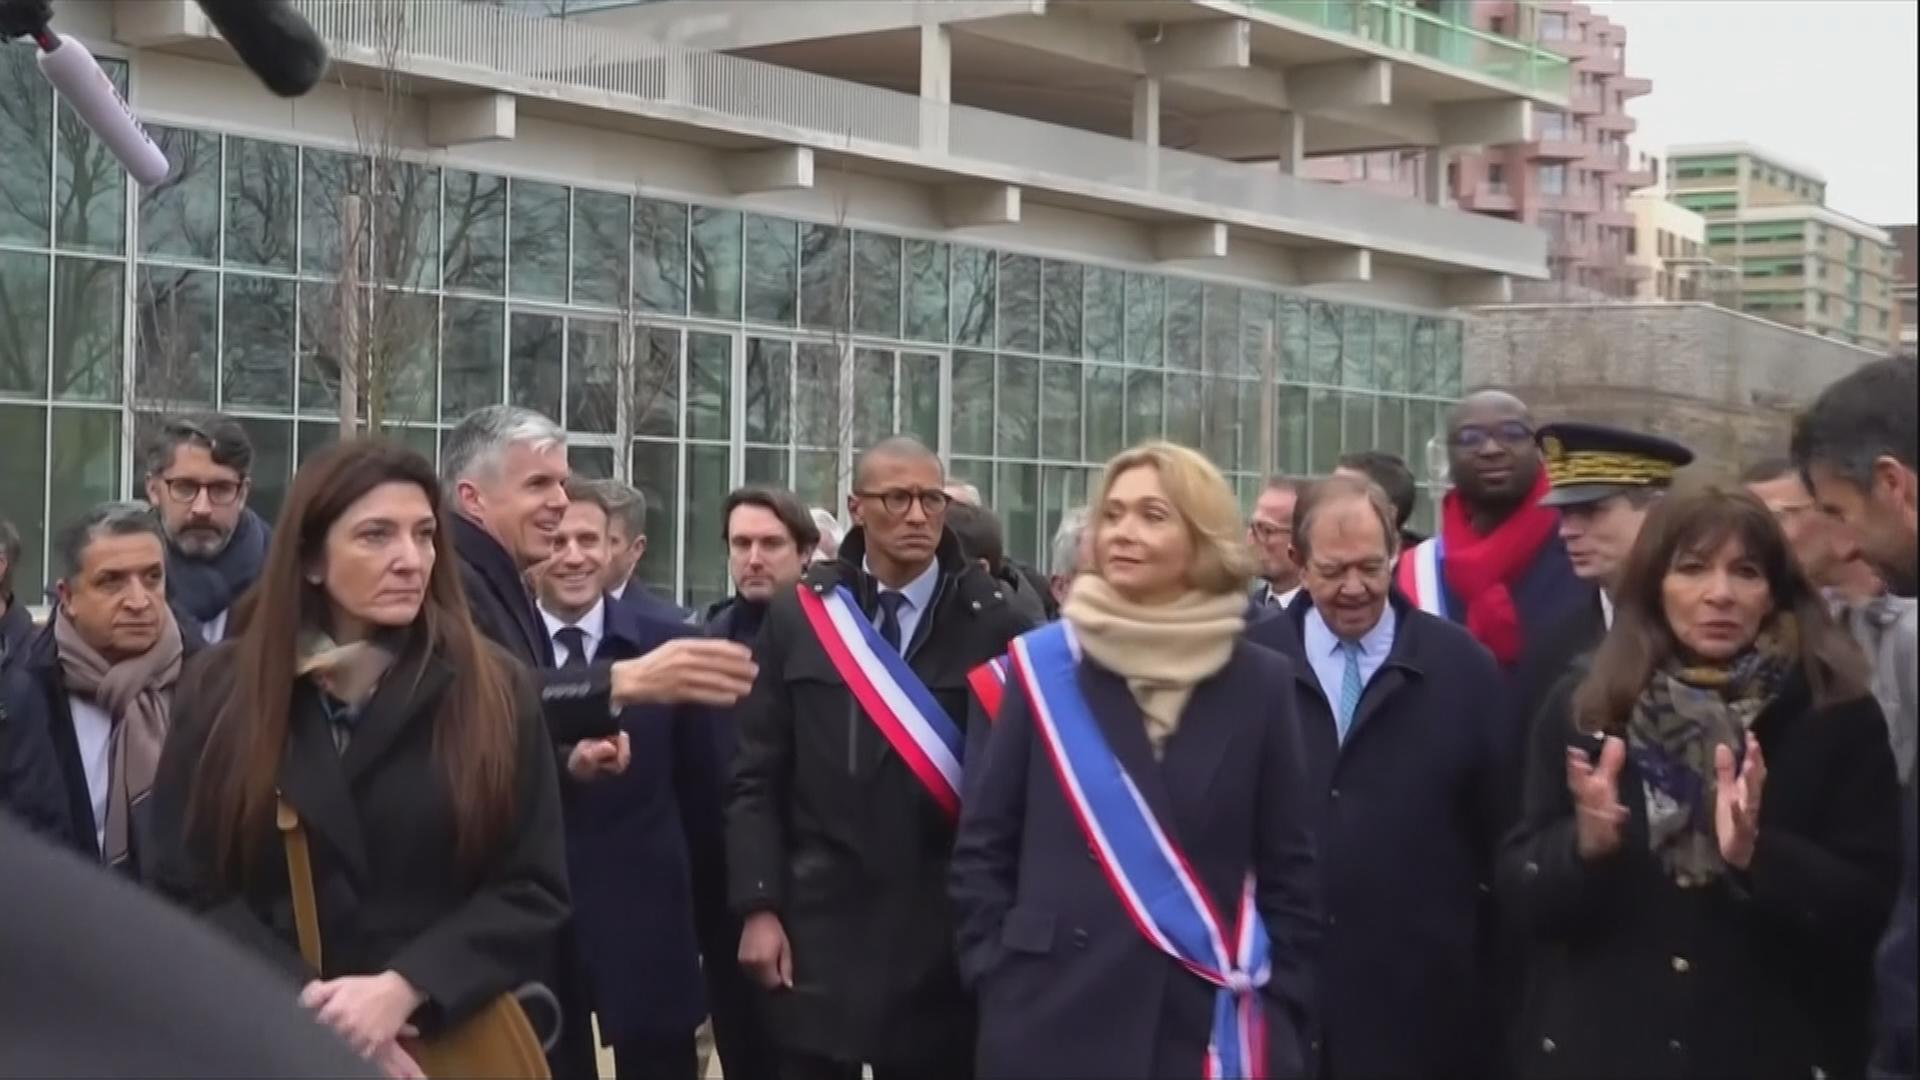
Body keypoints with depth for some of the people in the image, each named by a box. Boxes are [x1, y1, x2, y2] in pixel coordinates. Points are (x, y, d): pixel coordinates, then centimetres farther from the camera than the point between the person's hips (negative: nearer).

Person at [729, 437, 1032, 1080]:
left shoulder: (991, 624, -1)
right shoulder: (796, 617, 5)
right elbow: (757, 779, 5)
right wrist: (758, 907, -2)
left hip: (940, 933, -1)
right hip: (815, 922, 1)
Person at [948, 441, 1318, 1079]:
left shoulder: (1257, 683, 4)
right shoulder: (1046, 667, 1)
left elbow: (1291, 869, 6)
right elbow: (982, 848, 4)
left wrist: (1275, 1012, 0)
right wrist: (999, 979, -4)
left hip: (1210, 1023, 1)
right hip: (1059, 1015, -1)